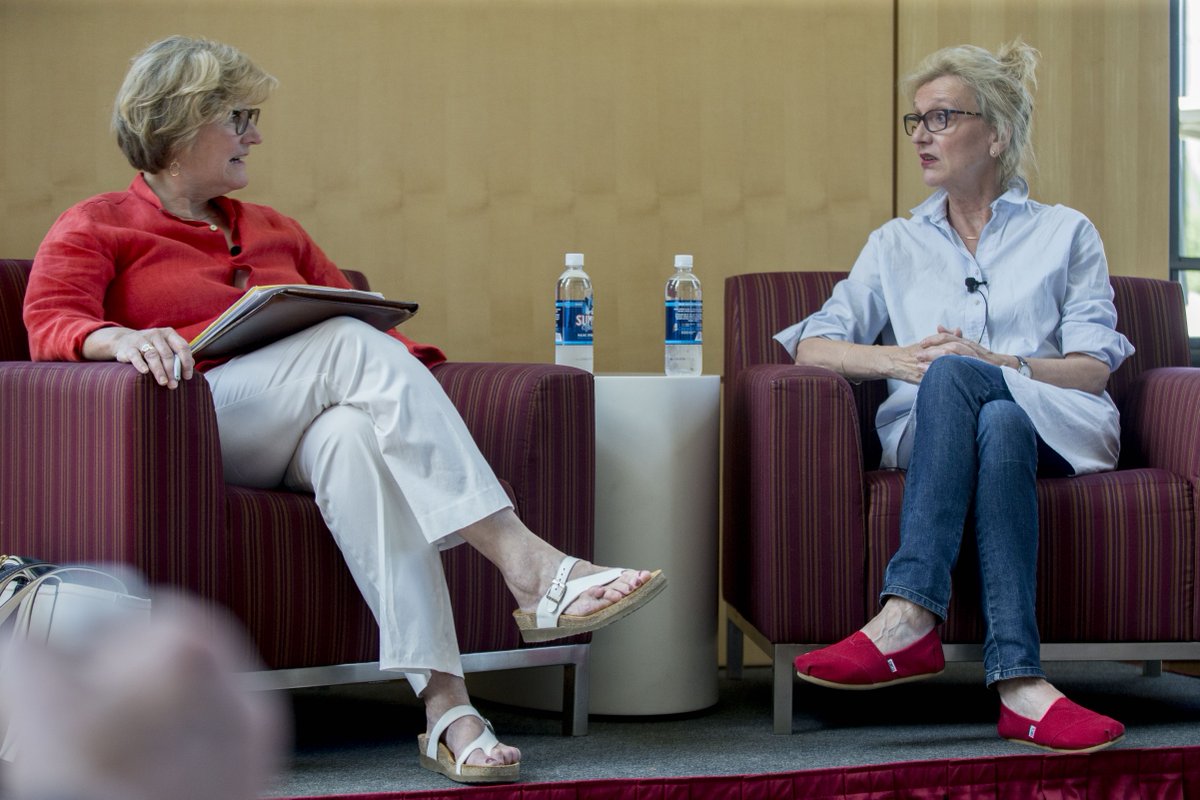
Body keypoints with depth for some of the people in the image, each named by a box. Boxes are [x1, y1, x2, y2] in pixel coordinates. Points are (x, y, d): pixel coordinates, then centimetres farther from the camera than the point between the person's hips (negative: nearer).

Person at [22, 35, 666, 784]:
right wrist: (122, 338, -26)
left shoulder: (272, 229, 31)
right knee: (352, 347, -32)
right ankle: (526, 563, -44)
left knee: (356, 439, -36)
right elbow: (50, 323, -3)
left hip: (303, 432, 4)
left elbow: (362, 313, 25)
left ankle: (446, 703, -51)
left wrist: (404, 370, 2)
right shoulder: (94, 229, 15)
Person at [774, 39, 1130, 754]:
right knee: (998, 427, -38)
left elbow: (1094, 367, 5)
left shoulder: (1065, 233, 17)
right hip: (930, 431, 2)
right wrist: (900, 359, -11)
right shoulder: (897, 245, 23)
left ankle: (909, 620, -48)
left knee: (952, 374, -37)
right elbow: (813, 345, 10)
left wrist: (997, 363, -14)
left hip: (1056, 429, -1)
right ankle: (1019, 682, -51)